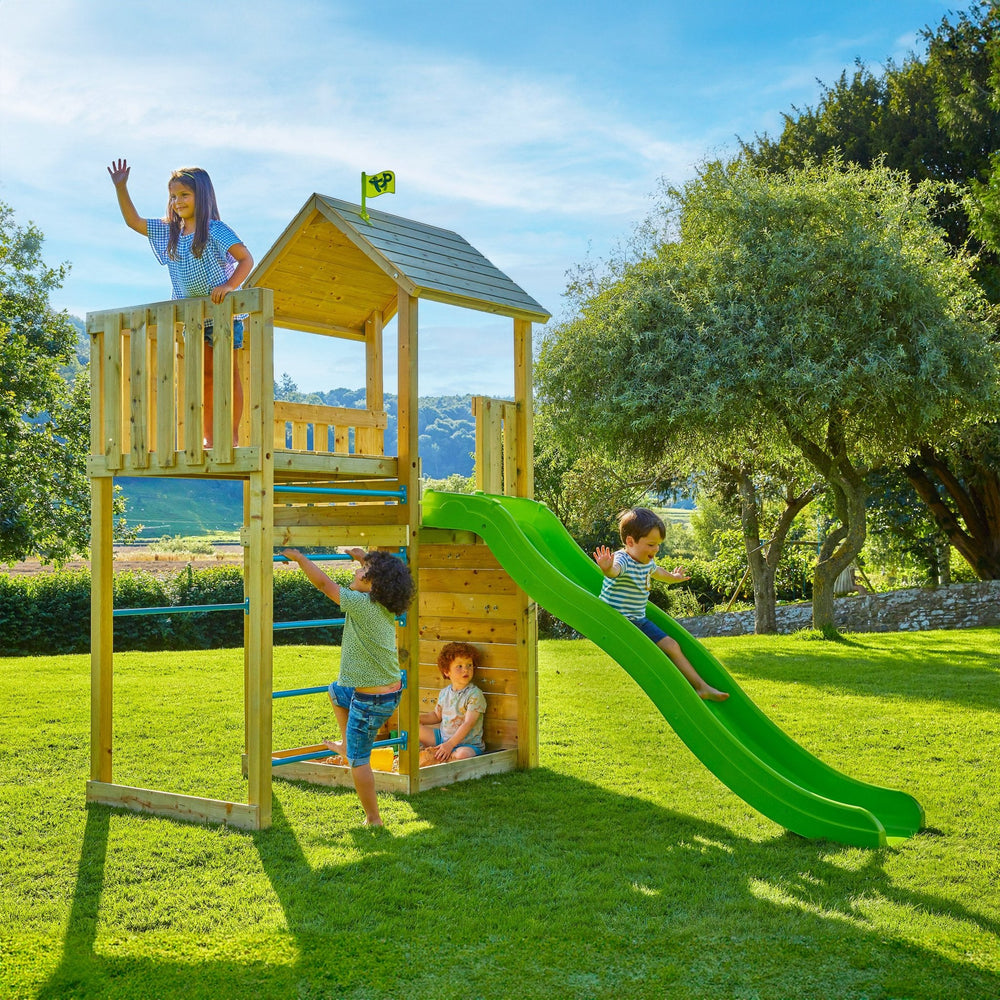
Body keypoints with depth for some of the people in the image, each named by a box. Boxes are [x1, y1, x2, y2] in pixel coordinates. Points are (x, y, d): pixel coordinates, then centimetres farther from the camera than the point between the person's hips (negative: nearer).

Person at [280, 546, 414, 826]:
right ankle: (347, 745, 42)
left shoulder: (361, 604, -23)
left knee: (359, 760, 6)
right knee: (336, 690, 34)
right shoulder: (386, 606, -1)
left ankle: (373, 818, 14)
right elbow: (381, 580, 24)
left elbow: (322, 582, -14)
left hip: (372, 700, -9)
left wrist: (299, 557, -3)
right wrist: (365, 558, 31)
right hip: (392, 690, 9)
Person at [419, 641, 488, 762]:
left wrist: (449, 744, -29)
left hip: (469, 743, -6)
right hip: (443, 737, 6)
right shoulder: (444, 693, 5)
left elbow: (468, 724, -22)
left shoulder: (475, 695, -15)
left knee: (463, 754, -40)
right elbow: (437, 716, 21)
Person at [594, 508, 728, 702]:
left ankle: (702, 687, 23)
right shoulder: (622, 560, -23)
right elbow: (615, 569, -50)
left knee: (671, 646, 12)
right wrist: (607, 568, -75)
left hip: (638, 620, 9)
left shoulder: (647, 562, 6)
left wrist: (672, 577, 52)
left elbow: (655, 571, 33)